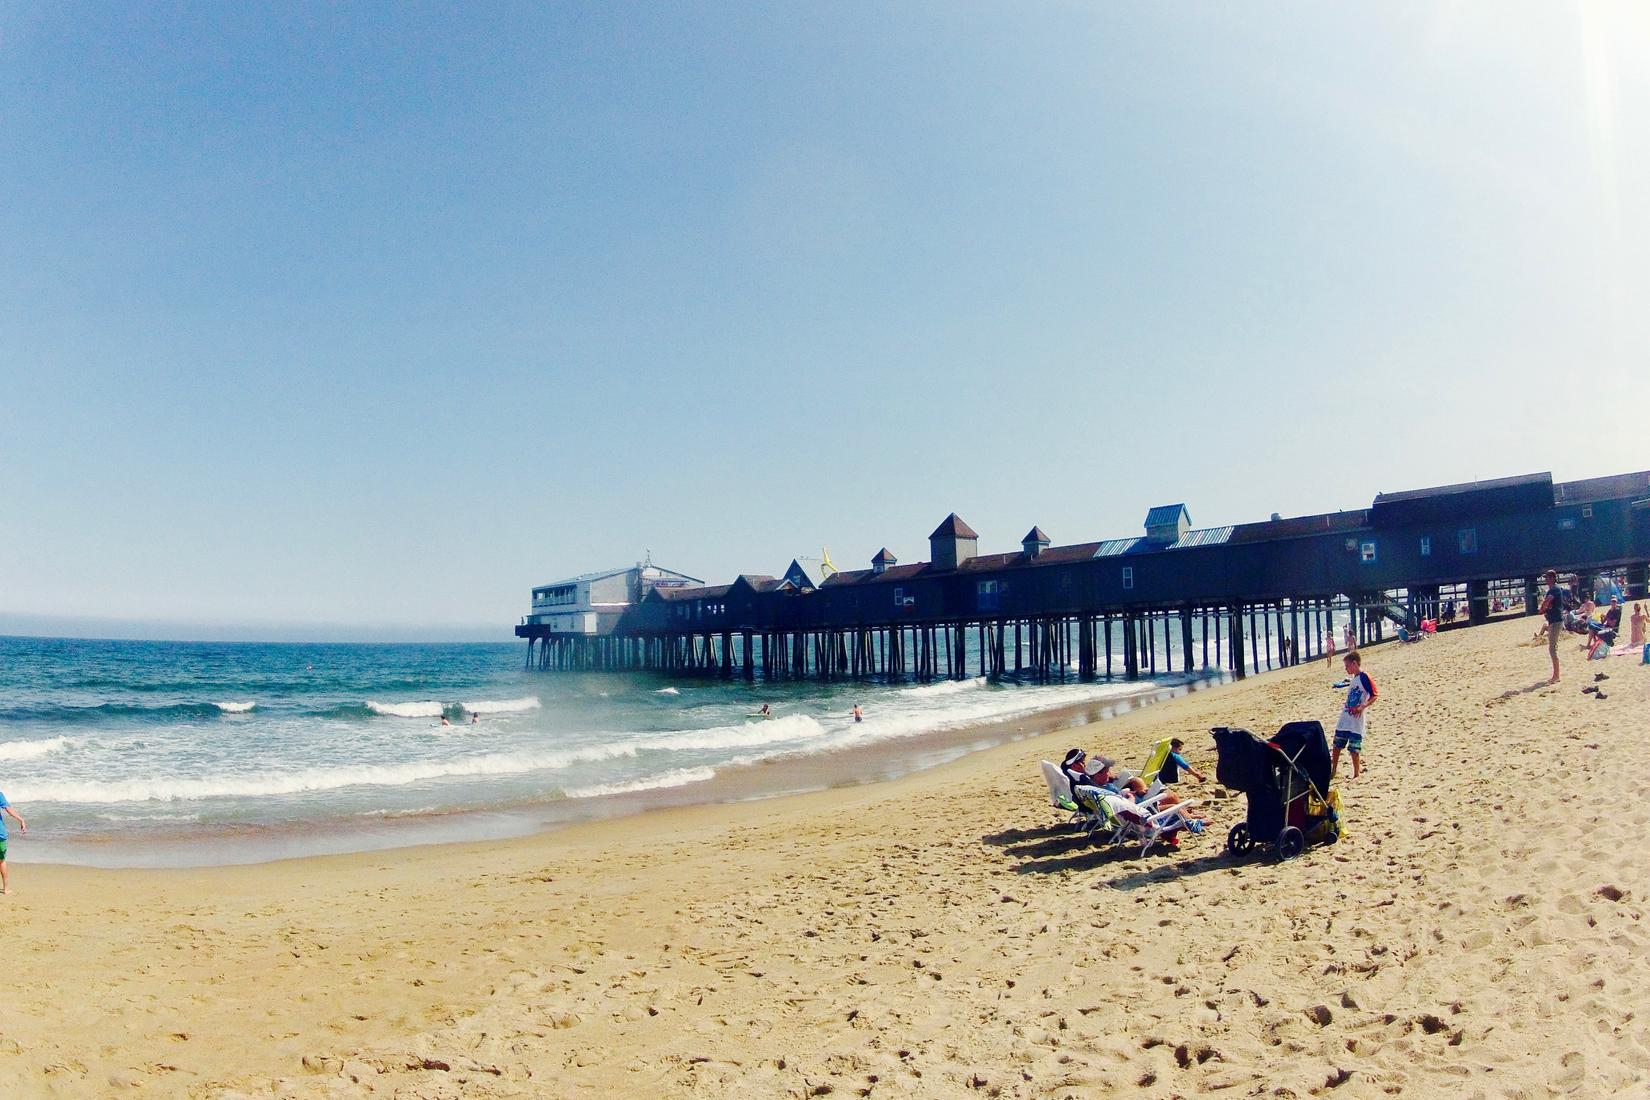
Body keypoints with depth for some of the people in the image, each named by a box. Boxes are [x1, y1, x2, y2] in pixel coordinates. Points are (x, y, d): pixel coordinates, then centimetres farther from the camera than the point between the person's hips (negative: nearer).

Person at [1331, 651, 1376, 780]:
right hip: (1344, 719, 8)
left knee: (1354, 748, -3)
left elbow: (1374, 696, -17)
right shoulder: (1353, 679, 14)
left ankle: (1356, 774, 8)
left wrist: (1362, 707, -25)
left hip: (1356, 720, -8)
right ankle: (1333, 771, 21)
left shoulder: (1364, 677, -13)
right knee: (1337, 745, 11)